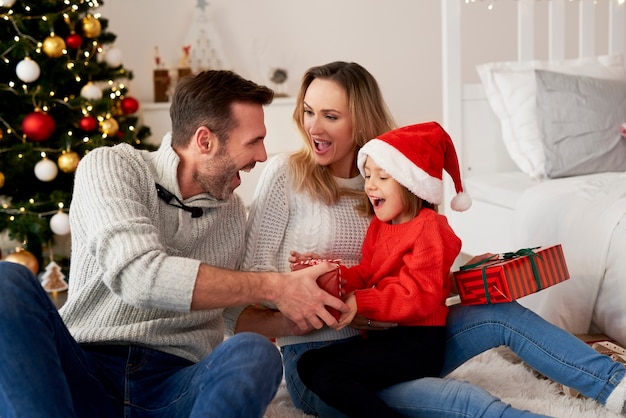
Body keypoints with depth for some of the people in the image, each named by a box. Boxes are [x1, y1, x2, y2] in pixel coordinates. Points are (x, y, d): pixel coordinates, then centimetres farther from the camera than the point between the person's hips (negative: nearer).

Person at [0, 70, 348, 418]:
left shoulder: (234, 213, 14)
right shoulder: (110, 166, -2)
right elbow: (138, 275, -20)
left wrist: (314, 301, 1)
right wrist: (273, 287, -16)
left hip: (176, 383, 3)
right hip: (81, 370, -2)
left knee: (256, 354, -30)